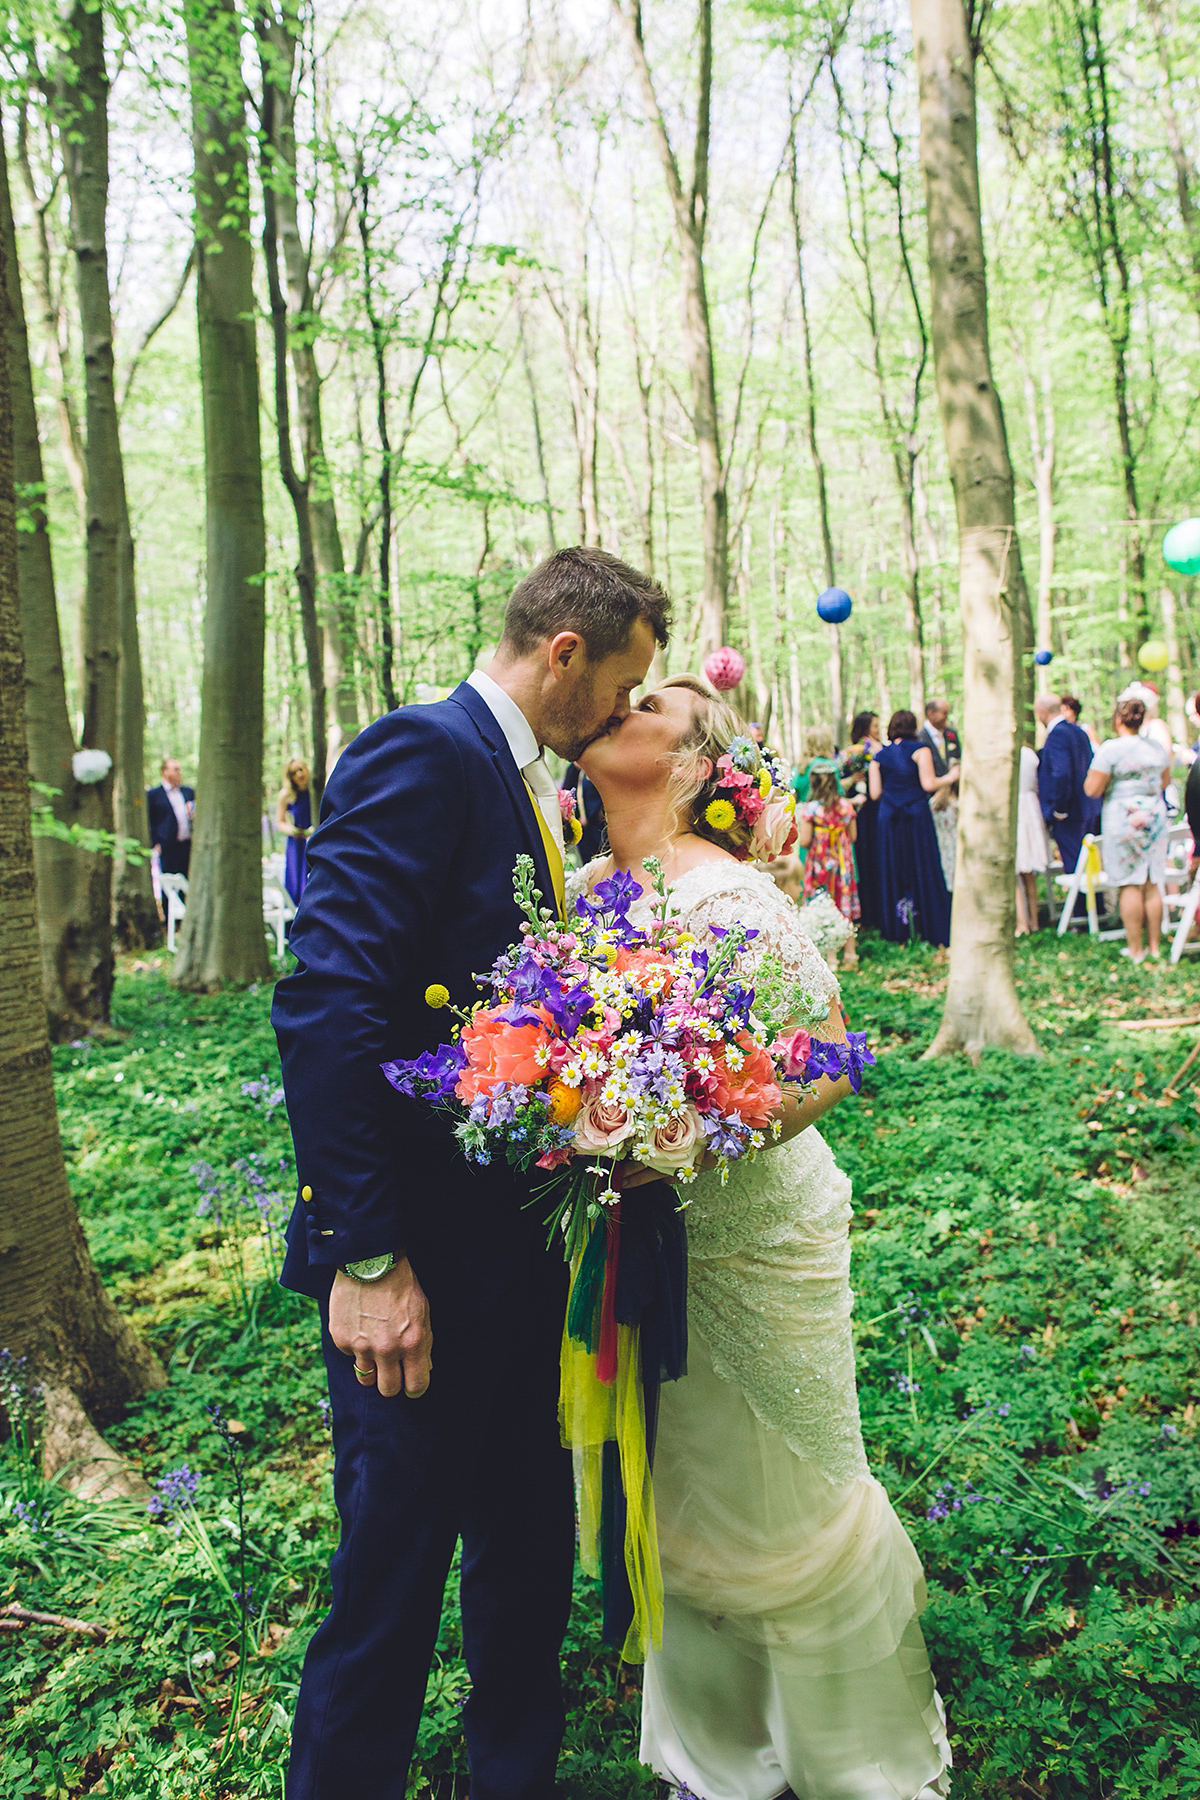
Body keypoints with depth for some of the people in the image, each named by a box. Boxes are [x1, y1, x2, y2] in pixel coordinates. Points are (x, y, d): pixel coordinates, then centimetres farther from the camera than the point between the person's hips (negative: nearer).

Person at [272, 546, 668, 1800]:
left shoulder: (535, 787, 12)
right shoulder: (420, 756, -16)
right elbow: (326, 1004, -25)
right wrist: (365, 1259, -24)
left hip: (525, 1247, 9)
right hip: (423, 1262, -9)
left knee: (531, 1552, 23)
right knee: (392, 1582, 7)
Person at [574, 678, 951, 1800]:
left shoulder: (727, 898, -21)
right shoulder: (585, 888, 1)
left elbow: (828, 1065, -22)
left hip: (751, 1235, -6)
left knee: (784, 1506, 10)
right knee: (682, 1507, 18)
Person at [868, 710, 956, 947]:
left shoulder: (879, 756, 7)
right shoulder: (920, 749, -3)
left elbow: (875, 793, 3)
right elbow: (929, 784, -11)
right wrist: (950, 777, 7)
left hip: (889, 818, 3)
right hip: (917, 816, -3)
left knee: (893, 873, 8)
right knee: (924, 871, 4)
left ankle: (898, 933, 9)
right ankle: (929, 930, 5)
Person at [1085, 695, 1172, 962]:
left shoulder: (1110, 749, -12)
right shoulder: (1156, 747, 6)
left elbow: (1093, 790, -13)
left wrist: (1093, 773, 7)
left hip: (1124, 819, -5)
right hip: (1155, 816, 5)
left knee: (1131, 885, 0)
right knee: (1153, 885, 10)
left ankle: (1135, 950, 3)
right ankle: (1155, 946, 16)